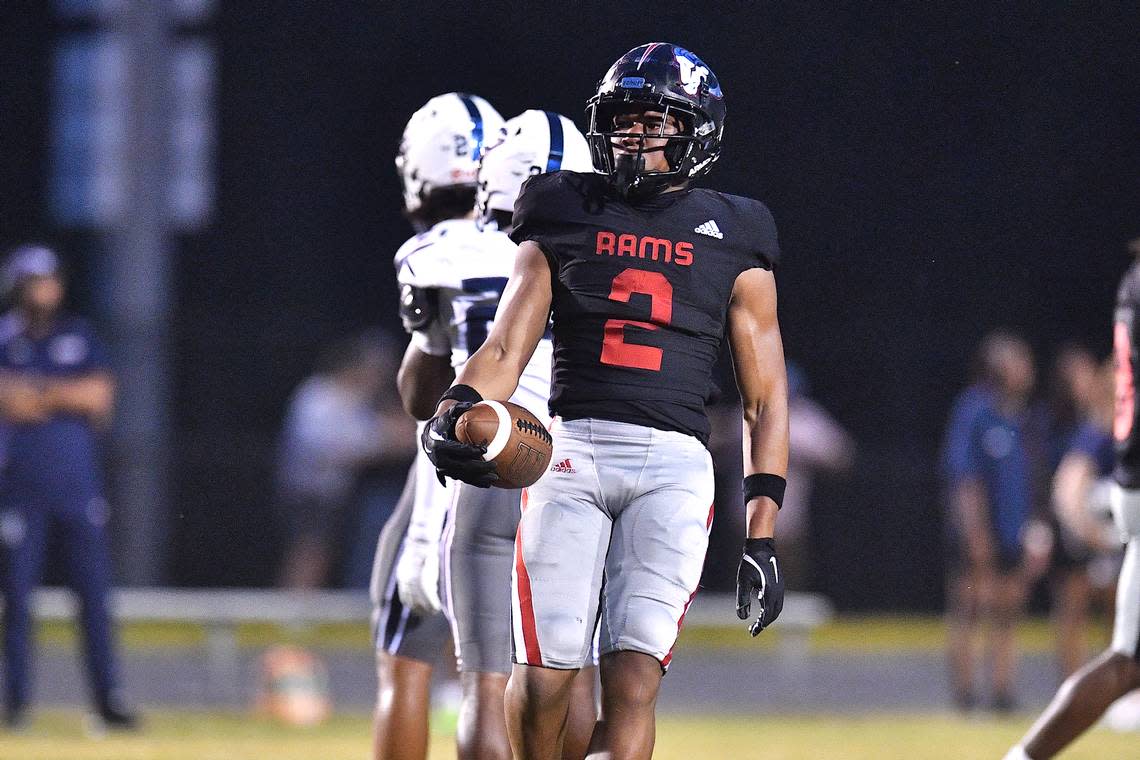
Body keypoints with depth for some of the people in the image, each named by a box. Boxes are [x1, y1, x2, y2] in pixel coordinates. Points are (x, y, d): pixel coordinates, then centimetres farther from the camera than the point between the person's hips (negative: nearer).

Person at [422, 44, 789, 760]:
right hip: (571, 450, 1)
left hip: (675, 461, -1)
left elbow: (767, 397, 12)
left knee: (633, 679, -15)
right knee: (543, 679, -8)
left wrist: (762, 537, 5)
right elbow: (506, 348, 8)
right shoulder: (565, 217, 15)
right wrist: (459, 409, -15)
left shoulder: (732, 238, 12)